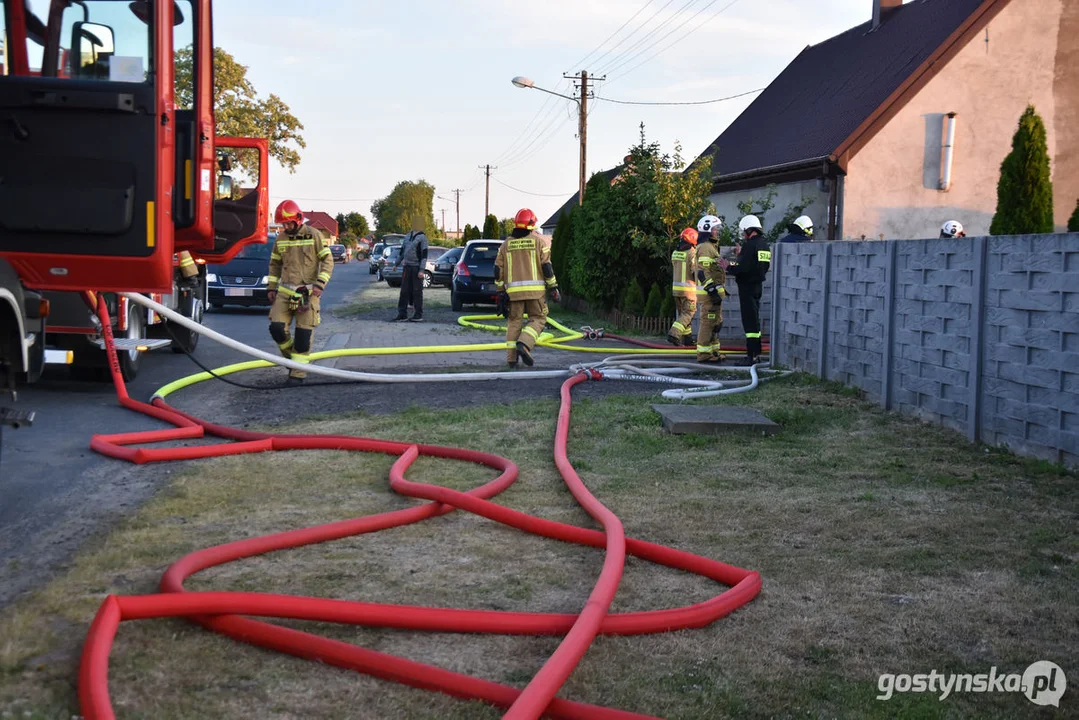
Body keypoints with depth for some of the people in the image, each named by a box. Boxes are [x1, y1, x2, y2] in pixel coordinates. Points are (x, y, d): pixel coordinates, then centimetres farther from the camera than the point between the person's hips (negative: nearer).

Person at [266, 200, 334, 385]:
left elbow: (328, 260, -4)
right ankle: (291, 356, 19)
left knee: (303, 334, -4)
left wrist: (320, 284, -13)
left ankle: (298, 373, 4)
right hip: (285, 291, 4)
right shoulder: (280, 239, 8)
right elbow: (274, 264, 19)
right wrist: (271, 287, 12)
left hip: (308, 292, -4)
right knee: (276, 328, -7)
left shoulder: (314, 235, -5)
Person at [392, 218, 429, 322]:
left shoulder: (422, 238, -8)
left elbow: (424, 254, -13)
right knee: (404, 291, 5)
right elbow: (402, 251, 23)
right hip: (407, 267, 6)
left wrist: (421, 270, -20)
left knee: (417, 292, -3)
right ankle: (402, 314, 9)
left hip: (417, 268, -6)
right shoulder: (408, 236, 14)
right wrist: (396, 264, 23)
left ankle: (418, 315, 3)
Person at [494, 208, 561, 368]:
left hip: (513, 290, 3)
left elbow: (498, 270, 9)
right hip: (535, 289, -3)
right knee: (537, 319, 7)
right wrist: (553, 289, 3)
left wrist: (501, 292, 15)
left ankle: (511, 357, 7)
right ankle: (524, 344, -16)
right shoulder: (539, 241, 1)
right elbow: (547, 267, -2)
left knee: (514, 320, 10)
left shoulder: (506, 244, 10)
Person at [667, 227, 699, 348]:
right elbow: (695, 272, -16)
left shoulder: (674, 253, 7)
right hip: (688, 288, -7)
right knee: (688, 313, -2)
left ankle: (687, 338, 20)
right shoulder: (692, 253, -14)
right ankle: (673, 333, -17)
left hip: (675, 287, 7)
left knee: (682, 312, 15)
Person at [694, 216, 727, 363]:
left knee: (716, 322, 16)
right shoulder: (705, 247, -14)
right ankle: (704, 353, -5)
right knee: (708, 323, -8)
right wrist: (713, 291, -24)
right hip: (709, 293, -11)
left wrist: (719, 289, 25)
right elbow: (703, 273, -22)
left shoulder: (711, 247, 20)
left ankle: (713, 350, 22)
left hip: (713, 292, 11)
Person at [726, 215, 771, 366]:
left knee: (749, 321, -8)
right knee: (755, 320, 16)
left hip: (748, 286, -9)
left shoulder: (750, 245, -17)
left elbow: (743, 268, -23)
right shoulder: (764, 244, 12)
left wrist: (728, 267, -7)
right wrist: (739, 257, 17)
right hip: (758, 284, 9)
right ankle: (756, 353, 23)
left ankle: (752, 356, -9)